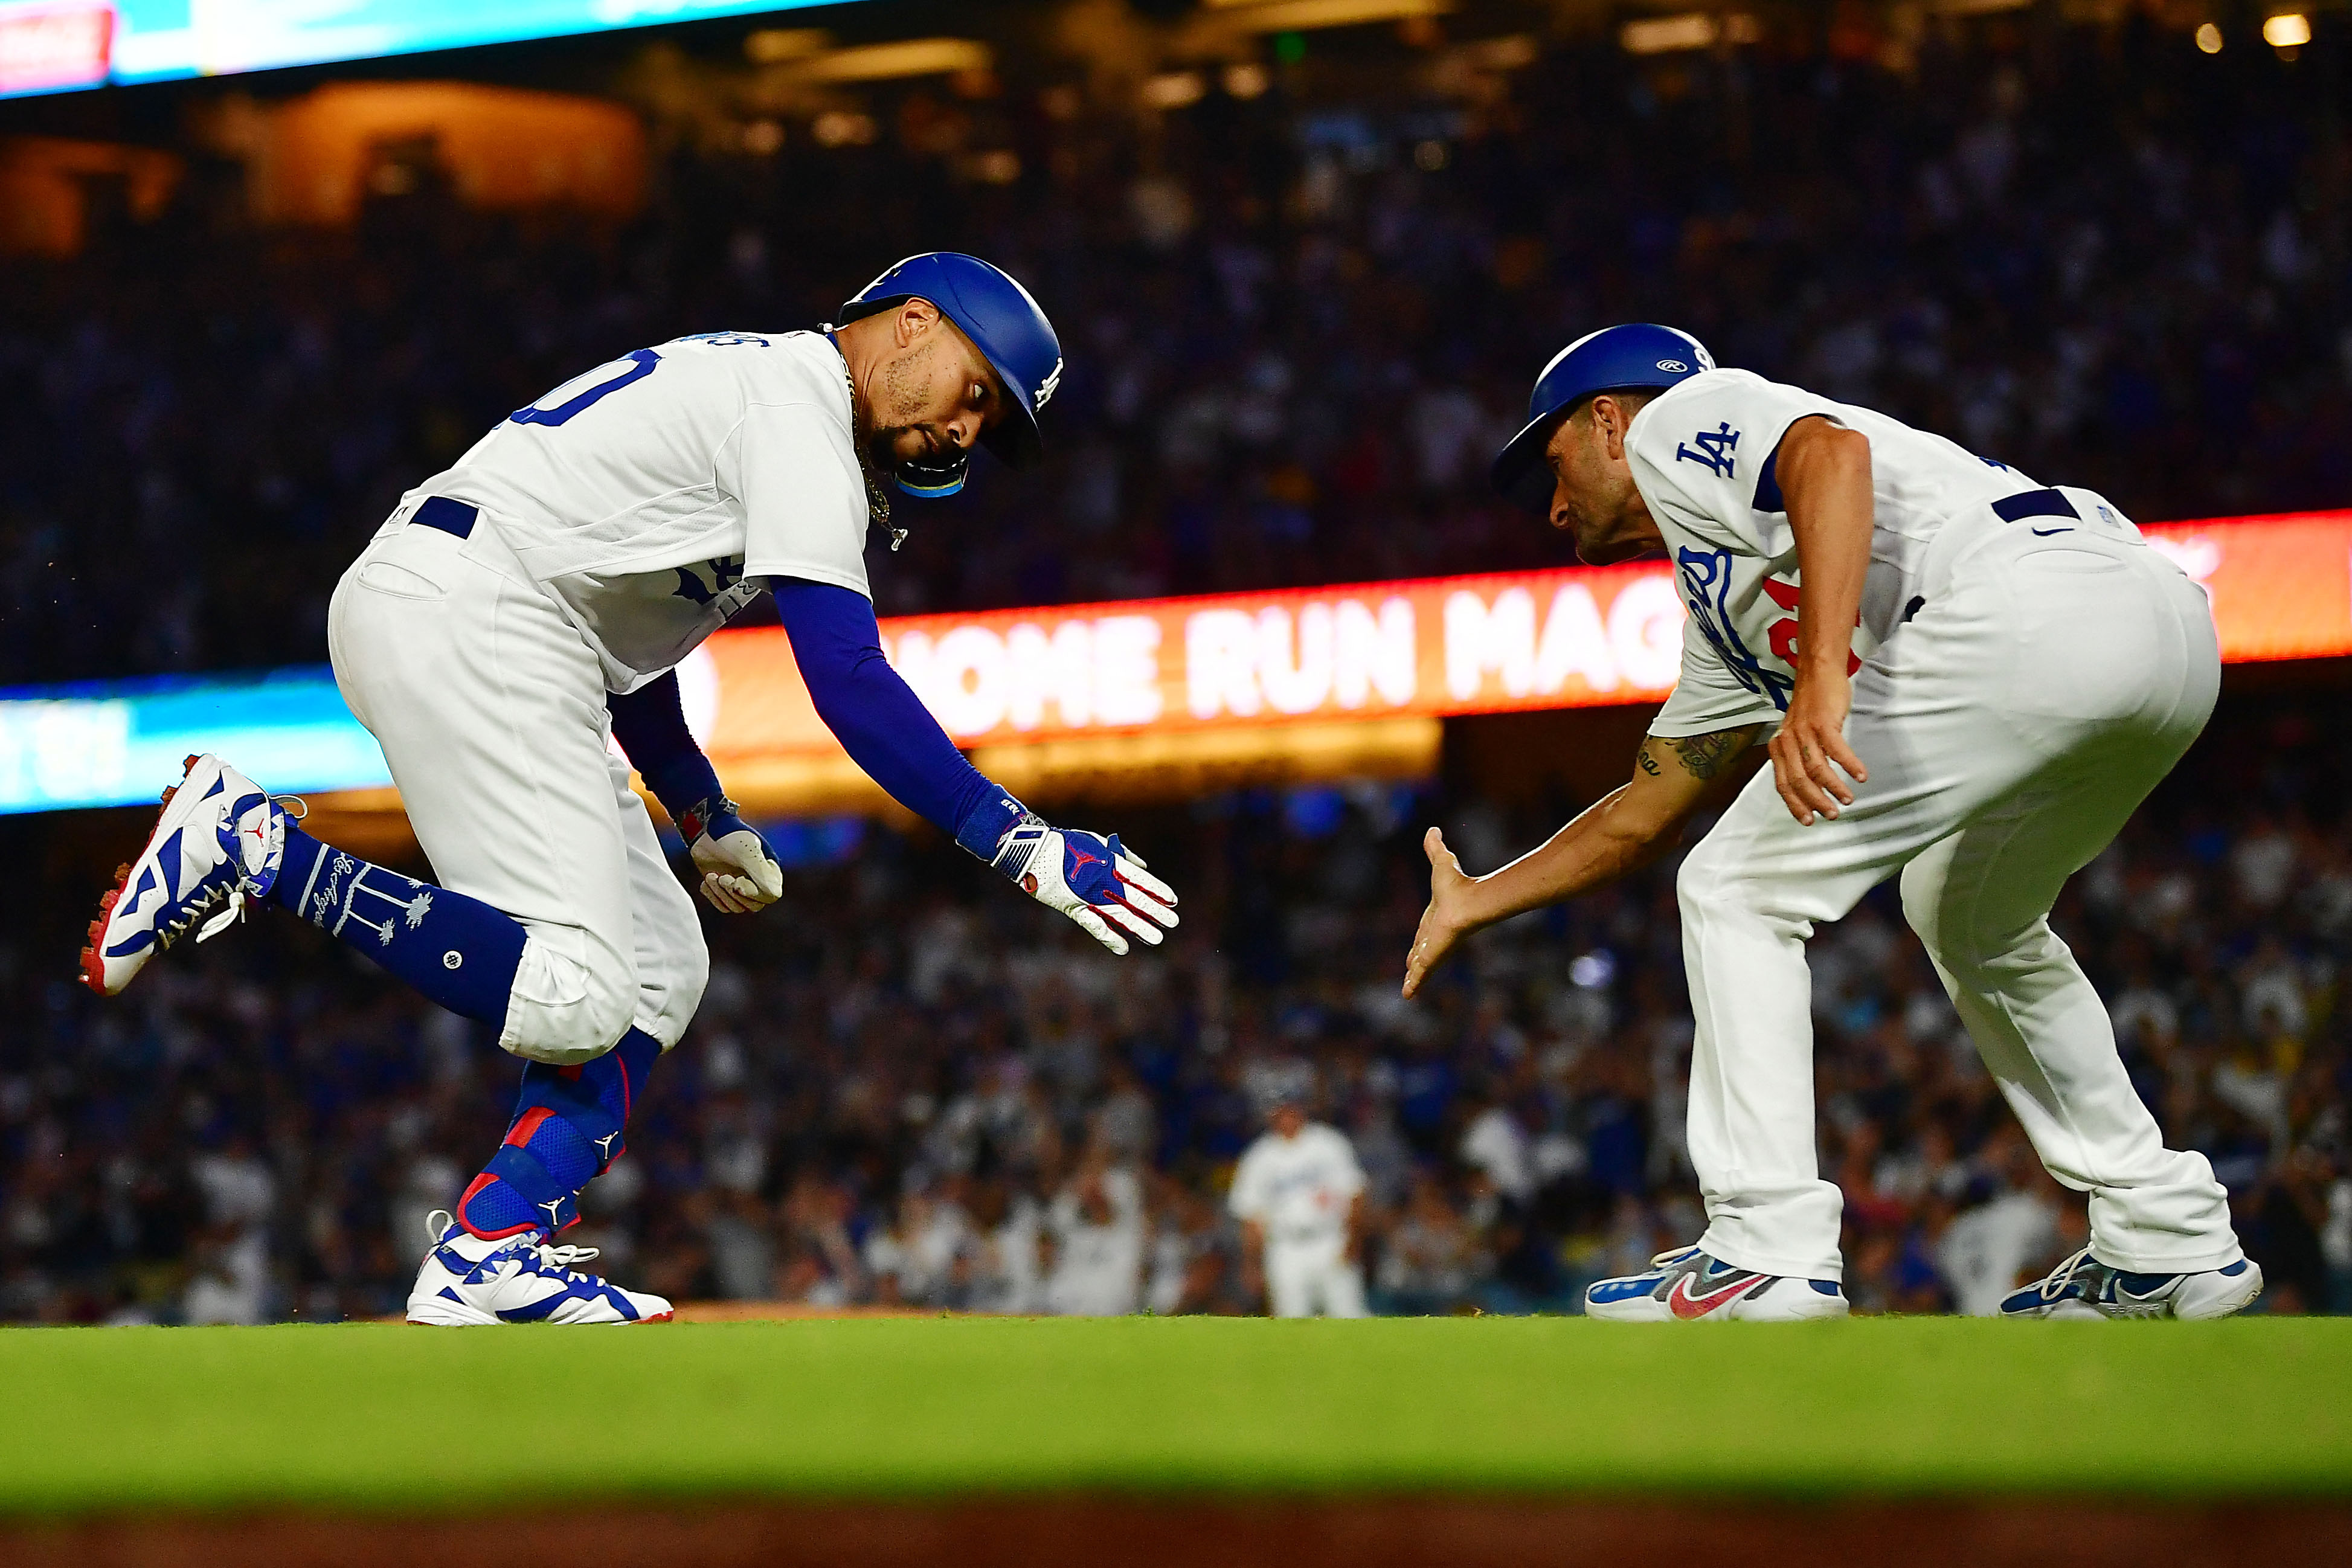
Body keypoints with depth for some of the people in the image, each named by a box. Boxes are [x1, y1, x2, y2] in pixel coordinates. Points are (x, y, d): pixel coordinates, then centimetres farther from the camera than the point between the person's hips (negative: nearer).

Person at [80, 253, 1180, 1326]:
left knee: (659, 968, 9)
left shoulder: (743, 384, 23)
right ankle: (250, 845, -12)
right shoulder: (799, 403, -8)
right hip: (456, 618, -11)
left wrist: (703, 815, 31)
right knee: (575, 991, -19)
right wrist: (1019, 844, -18)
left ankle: (490, 1256, 0)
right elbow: (848, 682, -18)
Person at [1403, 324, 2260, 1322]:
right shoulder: (1722, 620, 37)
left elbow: (1833, 452, -11)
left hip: (2035, 602, -10)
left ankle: (1766, 1259, -5)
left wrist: (1822, 676, -23)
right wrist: (1473, 905, 55)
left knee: (1740, 892, 1)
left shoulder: (1678, 420, 12)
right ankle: (2171, 1241, 28)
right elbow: (1644, 815, 45)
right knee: (1967, 914, 32)